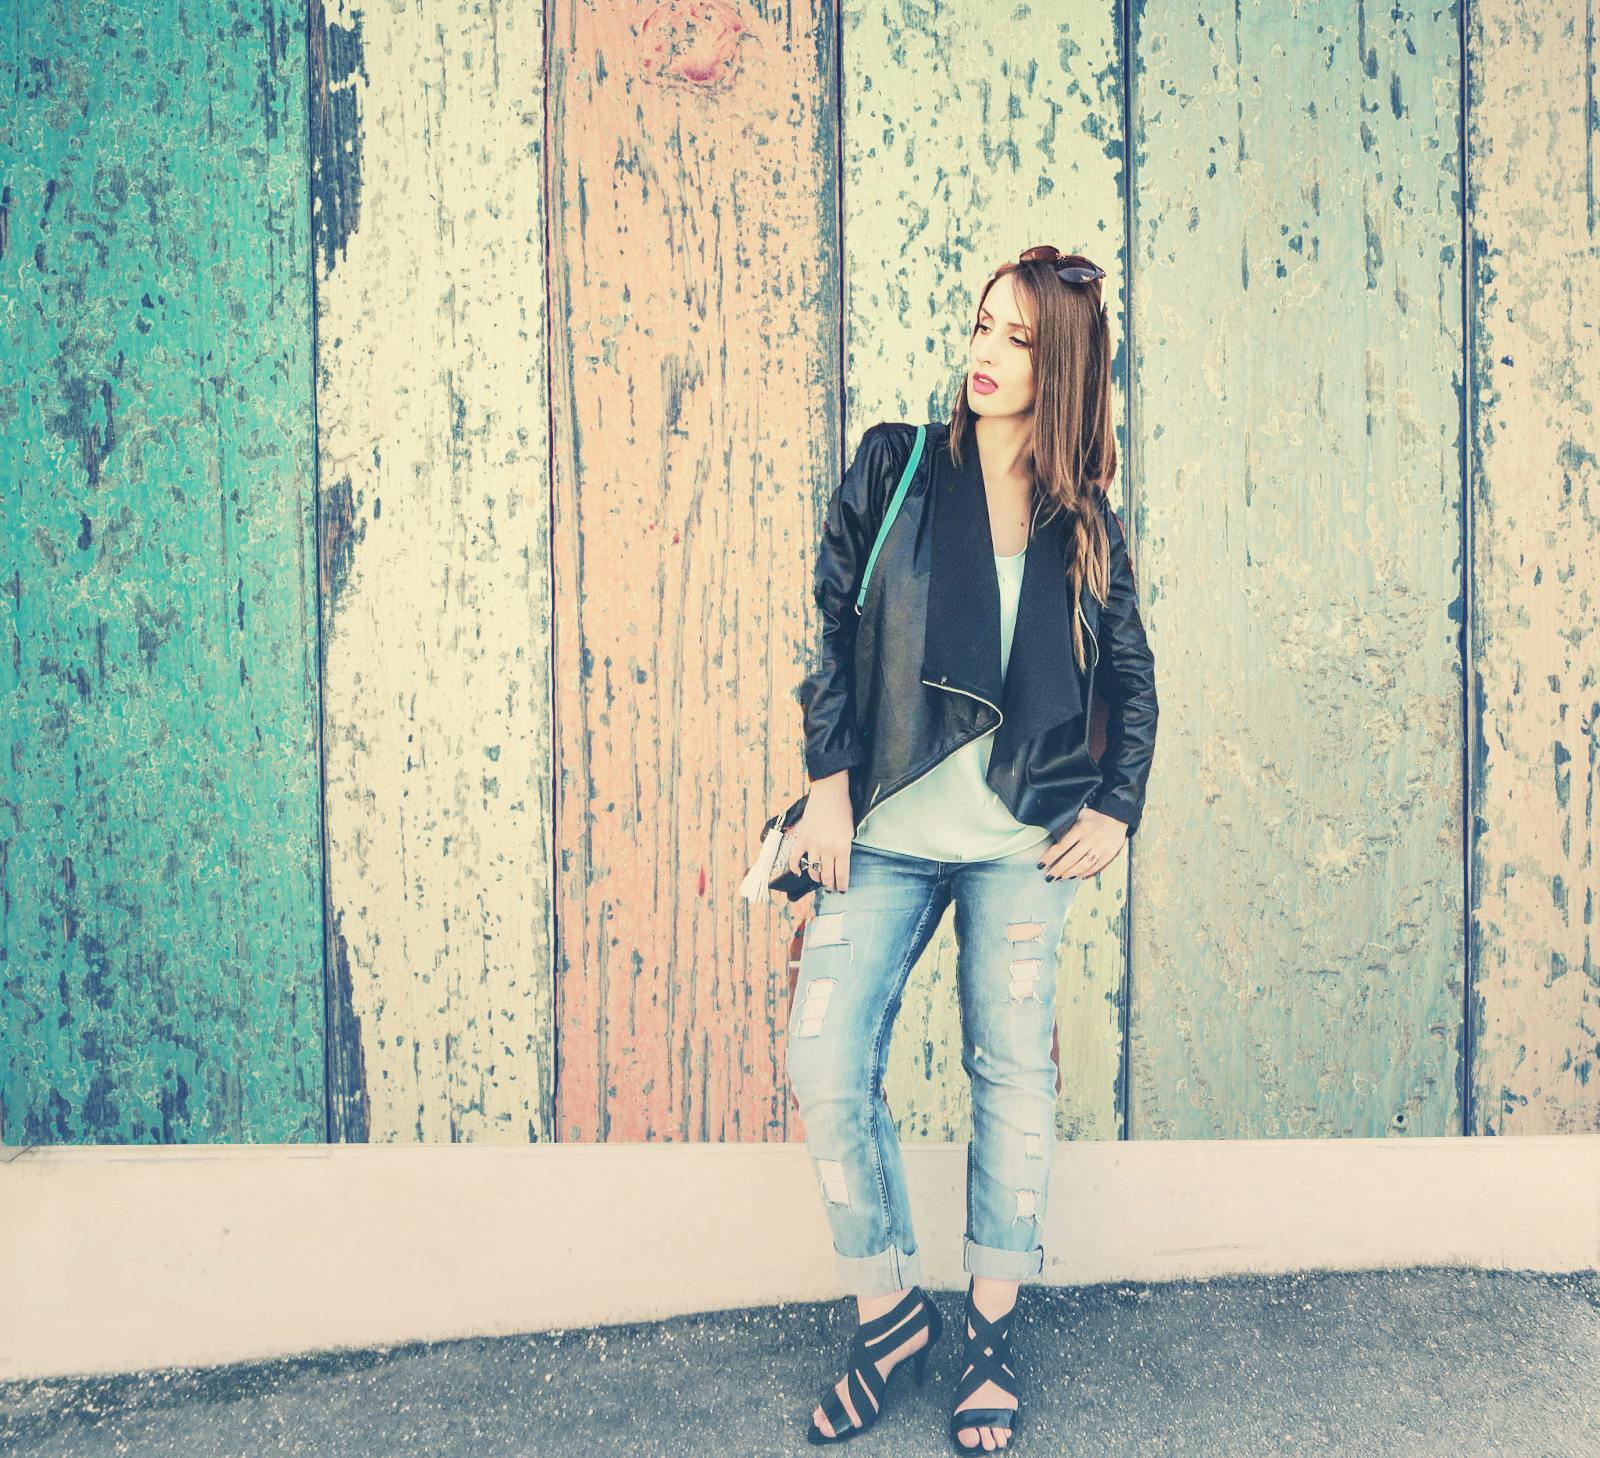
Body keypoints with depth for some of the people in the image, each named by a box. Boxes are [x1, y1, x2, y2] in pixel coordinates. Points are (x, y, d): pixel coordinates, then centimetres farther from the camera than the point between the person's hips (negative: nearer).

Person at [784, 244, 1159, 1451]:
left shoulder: (1085, 524, 6)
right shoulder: (895, 466, 3)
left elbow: (1132, 680, 14)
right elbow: (830, 624, 1)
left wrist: (1117, 809, 2)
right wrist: (829, 782, -6)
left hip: (1022, 837, 0)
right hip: (886, 830, 0)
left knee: (1013, 1072, 4)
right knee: (827, 1065, -6)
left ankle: (992, 1337, 21)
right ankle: (890, 1310, 15)